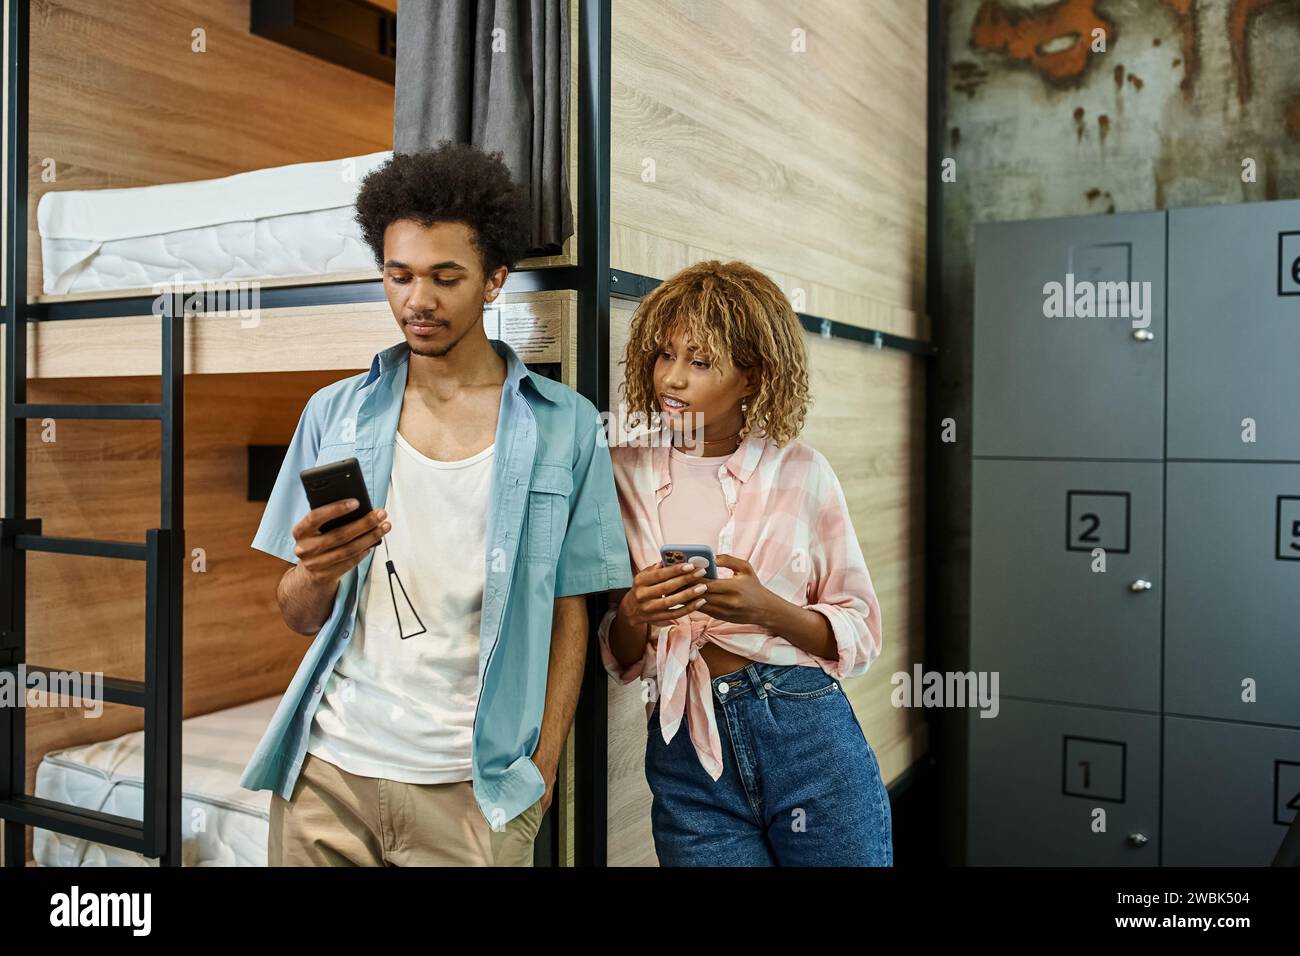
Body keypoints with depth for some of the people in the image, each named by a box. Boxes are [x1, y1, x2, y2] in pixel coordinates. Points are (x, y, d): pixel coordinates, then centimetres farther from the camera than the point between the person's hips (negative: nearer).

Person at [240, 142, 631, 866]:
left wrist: (542, 770, -4)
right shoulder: (334, 415, 3)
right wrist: (316, 574, -15)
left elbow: (568, 616, 1)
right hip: (329, 765, 2)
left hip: (474, 786, -2)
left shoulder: (566, 428, -3)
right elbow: (299, 616, 6)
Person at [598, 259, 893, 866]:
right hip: (684, 750, 1)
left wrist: (769, 609, -16)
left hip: (810, 738, 0)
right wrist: (634, 614, -16)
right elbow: (615, 659, 6)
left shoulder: (800, 472, -2)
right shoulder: (622, 473, 1)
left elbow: (859, 634, 2)